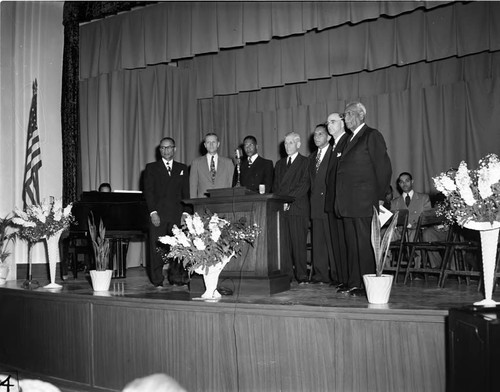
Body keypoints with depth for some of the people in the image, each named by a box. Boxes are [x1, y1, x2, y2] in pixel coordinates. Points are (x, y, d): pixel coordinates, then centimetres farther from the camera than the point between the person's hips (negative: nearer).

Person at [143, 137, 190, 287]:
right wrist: (153, 212, -9)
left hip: (178, 214, 2)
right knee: (157, 248, -1)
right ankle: (157, 280, 7)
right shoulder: (151, 168, 9)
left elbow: (186, 192, 12)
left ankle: (176, 277, 7)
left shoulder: (182, 168, 16)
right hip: (158, 214, -1)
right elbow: (148, 191, 1)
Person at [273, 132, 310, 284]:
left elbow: (304, 185, -5)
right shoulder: (279, 164, 23)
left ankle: (302, 275, 0)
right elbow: (275, 185, 19)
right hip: (281, 208, 5)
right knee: (283, 243, -1)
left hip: (297, 208, -4)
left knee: (299, 243, -6)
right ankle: (286, 274, 3)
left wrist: (289, 200, -11)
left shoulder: (305, 162, 5)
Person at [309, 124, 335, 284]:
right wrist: (312, 201, 11)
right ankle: (319, 274, 11)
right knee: (317, 241, 7)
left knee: (332, 240, -6)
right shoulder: (312, 157, 20)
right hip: (316, 206, 7)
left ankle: (337, 275, 0)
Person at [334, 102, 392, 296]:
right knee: (351, 244, 11)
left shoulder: (372, 136, -4)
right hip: (347, 203, 8)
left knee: (365, 243, -6)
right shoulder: (350, 139, 21)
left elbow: (384, 168, -8)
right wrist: (341, 199, 13)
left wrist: (379, 198, -8)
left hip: (364, 201, -8)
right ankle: (354, 283, 18)